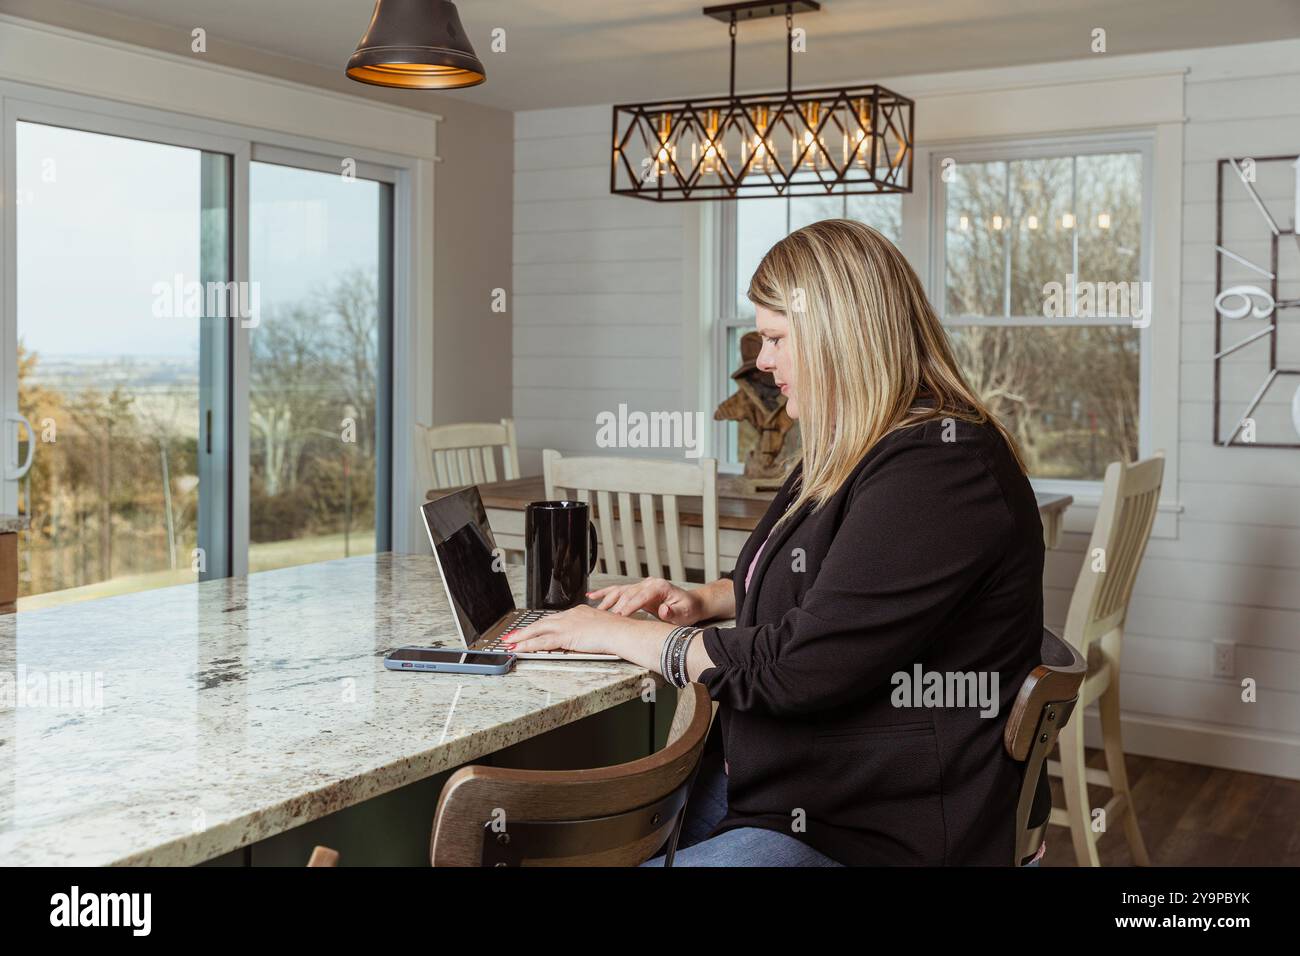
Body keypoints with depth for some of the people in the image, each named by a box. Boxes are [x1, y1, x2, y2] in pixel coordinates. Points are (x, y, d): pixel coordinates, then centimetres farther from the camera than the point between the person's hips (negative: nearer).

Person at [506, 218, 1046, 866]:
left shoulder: (938, 474, -21)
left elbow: (800, 667, -24)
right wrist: (705, 601, 9)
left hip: (871, 834, -10)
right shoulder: (850, 454, 13)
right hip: (770, 785, 10)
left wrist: (622, 635, -12)